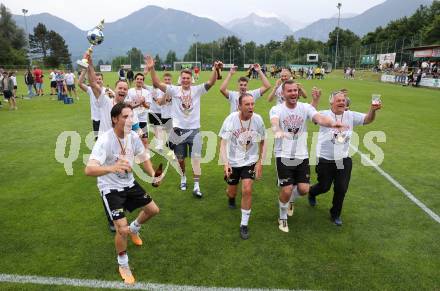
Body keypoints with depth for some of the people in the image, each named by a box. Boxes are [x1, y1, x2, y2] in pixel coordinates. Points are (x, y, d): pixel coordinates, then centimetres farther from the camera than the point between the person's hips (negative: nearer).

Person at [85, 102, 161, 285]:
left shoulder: (133, 136, -10)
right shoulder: (105, 140, -29)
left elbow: (144, 159, 4)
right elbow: (89, 170, -41)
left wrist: (153, 174, -15)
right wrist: (112, 168, -60)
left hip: (129, 183, 6)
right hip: (110, 188, -6)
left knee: (153, 209, 12)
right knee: (122, 229, -13)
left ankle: (134, 228, 45)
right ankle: (123, 265, 17)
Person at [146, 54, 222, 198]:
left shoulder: (197, 90, -3)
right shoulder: (174, 90, -3)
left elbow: (211, 82, -15)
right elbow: (157, 84, -10)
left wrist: (215, 69, -32)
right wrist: (151, 69, -24)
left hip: (194, 130, 0)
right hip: (179, 129, 1)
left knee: (196, 158, -2)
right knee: (180, 158, 14)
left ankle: (196, 186, 5)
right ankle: (183, 178, 39)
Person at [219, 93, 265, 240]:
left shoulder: (258, 119, -14)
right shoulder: (231, 119, -19)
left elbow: (262, 141, 0)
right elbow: (223, 143, -17)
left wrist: (260, 162, -3)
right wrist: (225, 163, -29)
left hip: (250, 161, 0)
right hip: (232, 161, 0)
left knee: (247, 190, -14)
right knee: (232, 192, 14)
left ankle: (244, 225, 3)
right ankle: (231, 198, 54)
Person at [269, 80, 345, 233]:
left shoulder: (306, 107, -2)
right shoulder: (277, 109, -9)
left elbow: (319, 118, -21)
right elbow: (274, 122, -32)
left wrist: (332, 123, -45)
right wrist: (278, 131, -57)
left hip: (302, 156, 3)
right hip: (284, 156, -3)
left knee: (303, 189, 4)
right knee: (286, 190, -4)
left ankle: (289, 199, 40)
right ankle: (283, 218, 24)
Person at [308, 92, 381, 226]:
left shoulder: (351, 116, 1)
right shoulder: (324, 114, -11)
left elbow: (368, 119, -7)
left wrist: (373, 110, -28)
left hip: (343, 160, 4)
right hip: (325, 160, -4)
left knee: (341, 189, 7)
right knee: (324, 187, 11)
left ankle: (335, 214, 31)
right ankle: (311, 192, 49)